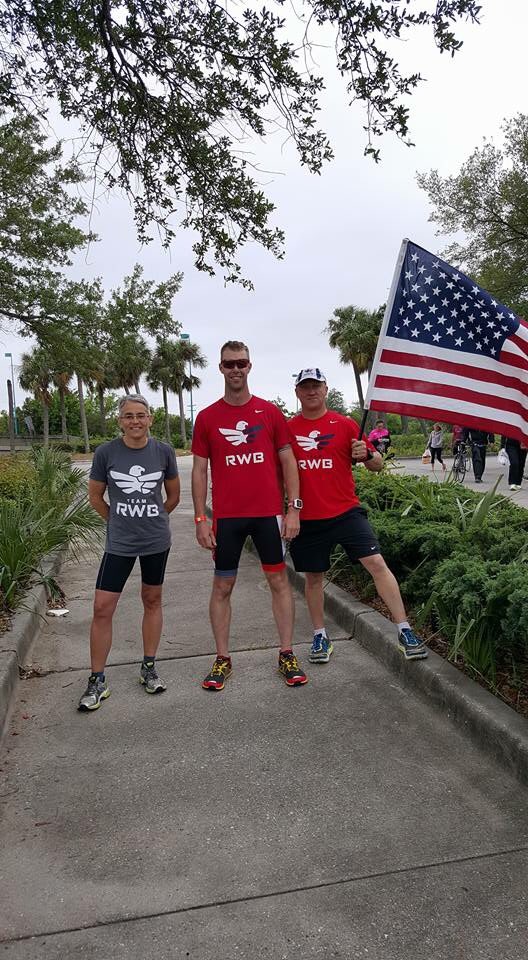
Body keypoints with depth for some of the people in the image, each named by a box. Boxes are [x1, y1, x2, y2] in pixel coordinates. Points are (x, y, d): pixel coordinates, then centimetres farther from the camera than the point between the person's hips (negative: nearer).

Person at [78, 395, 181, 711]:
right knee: (102, 608, -4)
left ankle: (149, 667, 29)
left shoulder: (164, 451, -5)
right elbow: (95, 496, 6)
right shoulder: (106, 453, -7)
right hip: (119, 543, -1)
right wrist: (118, 521, 9)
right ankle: (98, 680, 11)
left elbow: (173, 496, 9)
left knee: (152, 600, 13)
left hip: (156, 541, 1)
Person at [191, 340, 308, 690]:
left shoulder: (270, 412, 3)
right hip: (226, 516, 0)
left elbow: (287, 461, 4)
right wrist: (201, 519, -2)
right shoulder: (207, 417, 3)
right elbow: (200, 470, 4)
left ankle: (287, 654, 18)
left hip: (269, 513, 0)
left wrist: (294, 508, -3)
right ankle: (223, 659, 18)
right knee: (222, 585, 5)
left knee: (279, 579, 6)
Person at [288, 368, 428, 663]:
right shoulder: (288, 429, 4)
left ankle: (405, 630, -2)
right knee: (313, 576, 11)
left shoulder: (345, 425, 1)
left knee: (377, 564, -11)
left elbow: (378, 465, 2)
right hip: (307, 517, 2)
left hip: (346, 511, -1)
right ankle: (320, 636, 29)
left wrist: (367, 454, -19)